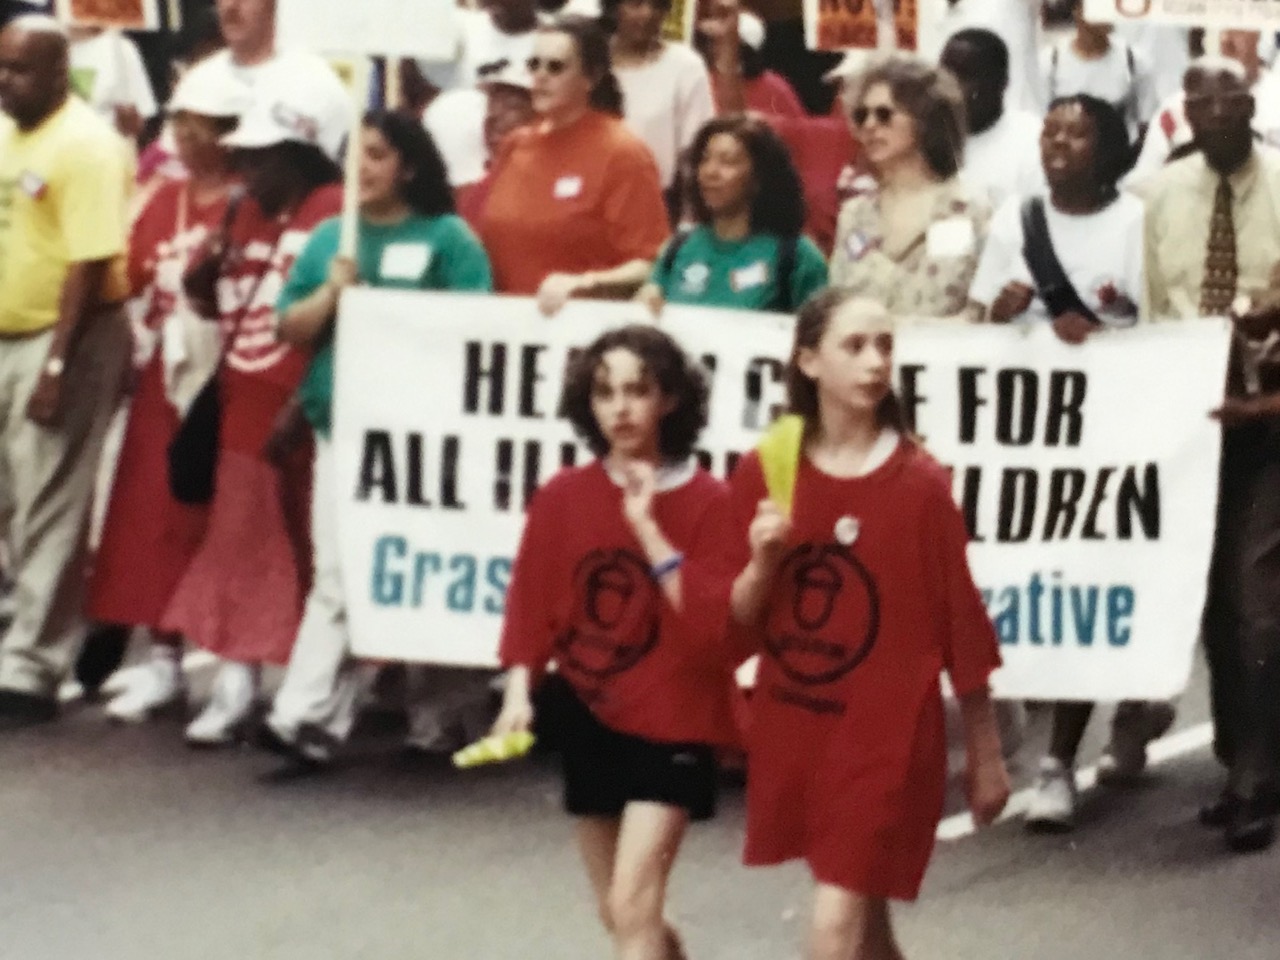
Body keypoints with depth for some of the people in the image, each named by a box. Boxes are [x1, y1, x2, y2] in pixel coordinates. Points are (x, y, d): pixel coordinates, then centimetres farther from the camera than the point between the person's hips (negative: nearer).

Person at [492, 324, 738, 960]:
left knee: (632, 904, -15)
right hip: (589, 720, 5)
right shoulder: (563, 496, 0)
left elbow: (715, 624, -20)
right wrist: (520, 689, -11)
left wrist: (648, 528, -23)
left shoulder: (708, 503, -10)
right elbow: (532, 603, 4)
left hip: (673, 724, -5)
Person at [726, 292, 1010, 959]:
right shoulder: (763, 474, 0)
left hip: (889, 737, -4)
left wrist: (985, 757, 1)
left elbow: (961, 626, -3)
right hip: (791, 733, 4)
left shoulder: (920, 483, -9)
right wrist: (761, 562, -17)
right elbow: (737, 629, 4)